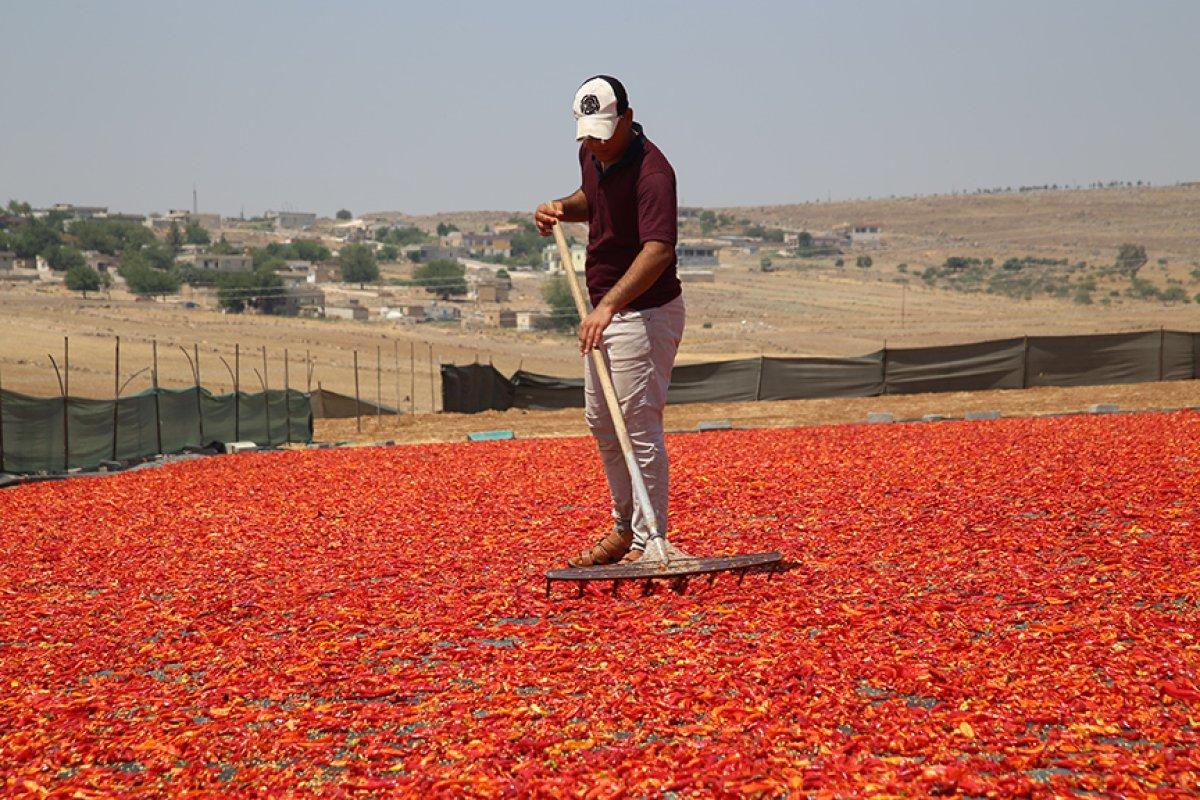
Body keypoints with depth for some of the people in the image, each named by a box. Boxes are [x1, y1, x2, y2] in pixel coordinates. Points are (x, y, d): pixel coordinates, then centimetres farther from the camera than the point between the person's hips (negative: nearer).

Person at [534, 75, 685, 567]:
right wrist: (561, 208, 3)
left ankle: (648, 542, 3)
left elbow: (658, 249, -40)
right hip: (605, 310, 10)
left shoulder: (650, 171, -27)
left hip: (645, 312, -10)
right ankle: (625, 527, 32)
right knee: (601, 423, 18)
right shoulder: (593, 155, 2)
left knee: (639, 428, -6)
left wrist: (609, 305, -52)